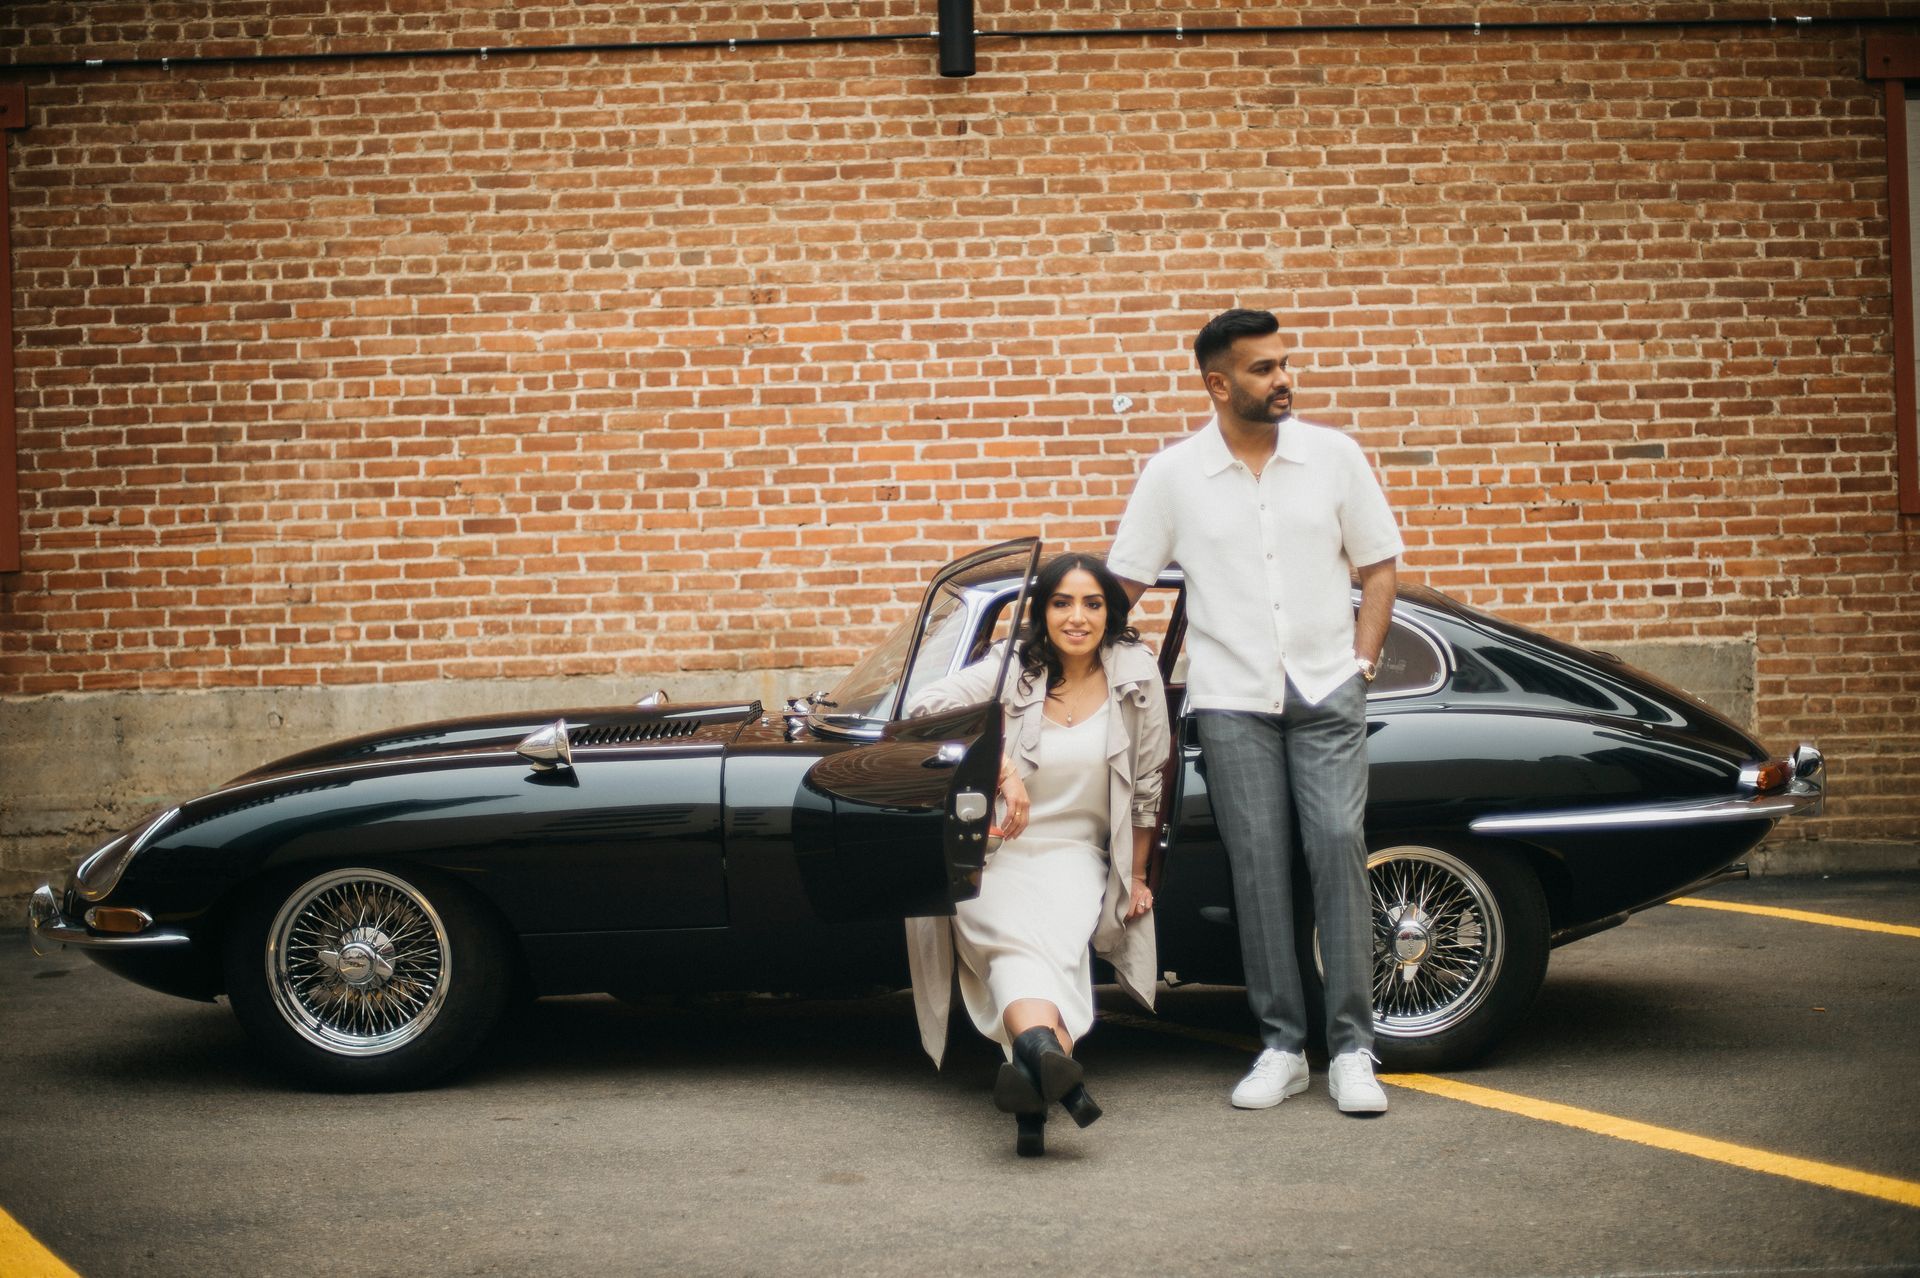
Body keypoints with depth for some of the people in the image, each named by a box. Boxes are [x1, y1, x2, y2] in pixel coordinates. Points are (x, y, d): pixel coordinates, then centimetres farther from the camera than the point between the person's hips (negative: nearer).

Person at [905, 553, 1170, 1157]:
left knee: (1054, 935, -33)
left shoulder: (1135, 672, 0)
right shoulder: (1013, 669, -4)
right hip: (993, 853, -1)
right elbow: (927, 705, -21)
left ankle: (1030, 1067, -55)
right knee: (1019, 933, -34)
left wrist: (1137, 878, 12)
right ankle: (1046, 1047, -62)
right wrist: (1003, 768, -33)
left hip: (1075, 857, 1)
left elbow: (1146, 785, 8)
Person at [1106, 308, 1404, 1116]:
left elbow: (1378, 565, 9)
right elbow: (1122, 583, 7)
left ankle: (1352, 1050, -2)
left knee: (1338, 849, -8)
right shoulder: (1173, 474, 1)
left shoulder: (1332, 456, 3)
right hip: (1231, 700, 0)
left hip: (1325, 693, 0)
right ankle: (1281, 1046, 10)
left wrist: (1363, 659, 0)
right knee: (1257, 865, 1)